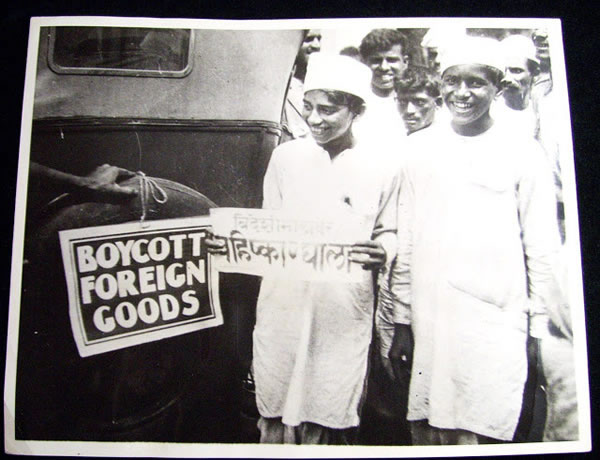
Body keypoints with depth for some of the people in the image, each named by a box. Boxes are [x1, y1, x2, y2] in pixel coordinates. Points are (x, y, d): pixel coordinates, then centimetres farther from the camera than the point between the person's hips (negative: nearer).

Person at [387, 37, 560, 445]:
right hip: (428, 323, 2)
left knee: (483, 434, 0)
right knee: (427, 434, 6)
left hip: (496, 328, -1)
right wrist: (402, 322, 7)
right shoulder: (421, 148, 8)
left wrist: (535, 330, 3)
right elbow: (406, 240, 8)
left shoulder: (523, 153, 2)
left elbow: (541, 250, 4)